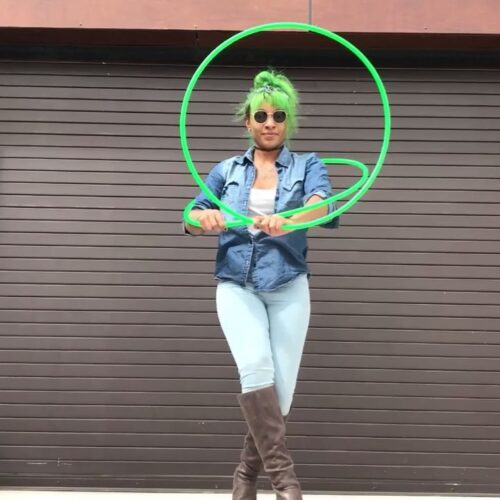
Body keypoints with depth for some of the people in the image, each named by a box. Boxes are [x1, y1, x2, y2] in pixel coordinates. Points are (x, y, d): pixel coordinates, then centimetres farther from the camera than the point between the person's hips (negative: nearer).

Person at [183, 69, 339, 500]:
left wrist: (287, 221, -37)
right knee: (256, 367, -25)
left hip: (289, 289, 0)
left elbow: (323, 205, -14)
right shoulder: (226, 171, 13)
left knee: (280, 389, -4)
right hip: (237, 287, 0)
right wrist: (206, 218, -24)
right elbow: (192, 217, 2)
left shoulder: (308, 166, 7)